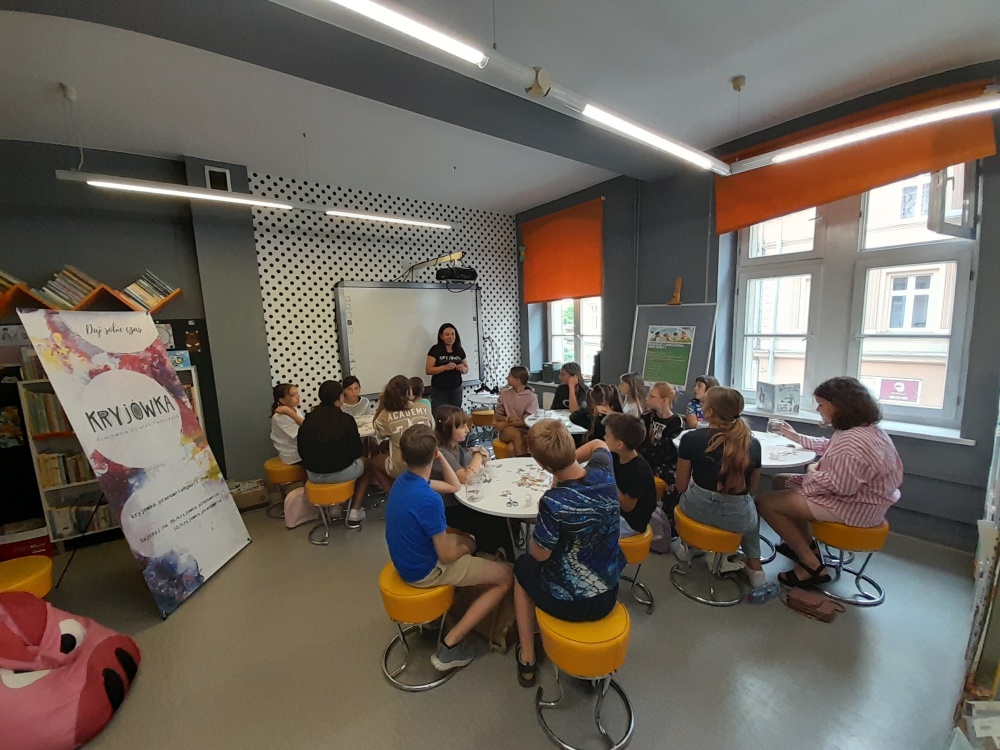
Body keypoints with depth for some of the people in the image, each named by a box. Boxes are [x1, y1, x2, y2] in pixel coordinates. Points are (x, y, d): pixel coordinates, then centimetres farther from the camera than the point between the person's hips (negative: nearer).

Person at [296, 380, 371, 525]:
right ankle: (354, 511, 18)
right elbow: (356, 451, -9)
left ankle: (334, 506, 30)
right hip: (341, 472, -4)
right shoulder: (346, 419, -11)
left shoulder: (308, 419, -1)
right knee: (365, 465, 27)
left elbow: (302, 452, 6)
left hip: (314, 475, 4)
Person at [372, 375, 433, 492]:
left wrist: (381, 404, 2)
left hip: (402, 469, -3)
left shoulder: (386, 415, -14)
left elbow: (376, 427, 9)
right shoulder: (424, 409, -10)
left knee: (374, 460, 27)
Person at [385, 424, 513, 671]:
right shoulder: (429, 500, -32)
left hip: (408, 560, 8)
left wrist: (441, 459, -6)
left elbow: (454, 486, 5)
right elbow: (446, 556, -22)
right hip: (425, 571, -8)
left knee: (469, 541, 29)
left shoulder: (403, 480, -5)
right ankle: (449, 645, 2)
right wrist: (462, 548, -1)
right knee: (506, 576, -1)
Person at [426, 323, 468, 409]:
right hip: (439, 391, -3)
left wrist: (463, 369, -8)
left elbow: (466, 368, 15)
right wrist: (445, 367, -22)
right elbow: (428, 370, -10)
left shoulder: (459, 350, 6)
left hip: (456, 390, 4)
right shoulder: (435, 350, -5)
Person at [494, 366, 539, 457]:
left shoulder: (531, 397, -6)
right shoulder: (504, 394, 5)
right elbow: (498, 416, 8)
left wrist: (505, 424, -13)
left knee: (512, 447, -33)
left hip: (524, 432, -2)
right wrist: (507, 418, -14)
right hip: (506, 432, 3)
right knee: (515, 433, -32)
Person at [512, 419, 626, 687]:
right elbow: (599, 445, 9)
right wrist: (570, 456, 4)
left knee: (523, 566, 26)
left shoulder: (554, 503, -33)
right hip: (607, 596, 5)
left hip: (568, 603, -5)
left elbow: (540, 554, -14)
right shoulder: (603, 470, -17)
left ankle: (527, 659, 33)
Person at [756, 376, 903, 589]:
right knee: (781, 482, 18)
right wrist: (796, 437, 22)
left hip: (854, 507, -11)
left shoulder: (853, 440, -30)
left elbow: (841, 486, -31)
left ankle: (812, 566, -1)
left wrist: (813, 472, -13)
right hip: (856, 496, 11)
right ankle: (805, 545, 26)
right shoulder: (864, 428, 5)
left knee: (765, 502, -14)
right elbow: (829, 447, 21)